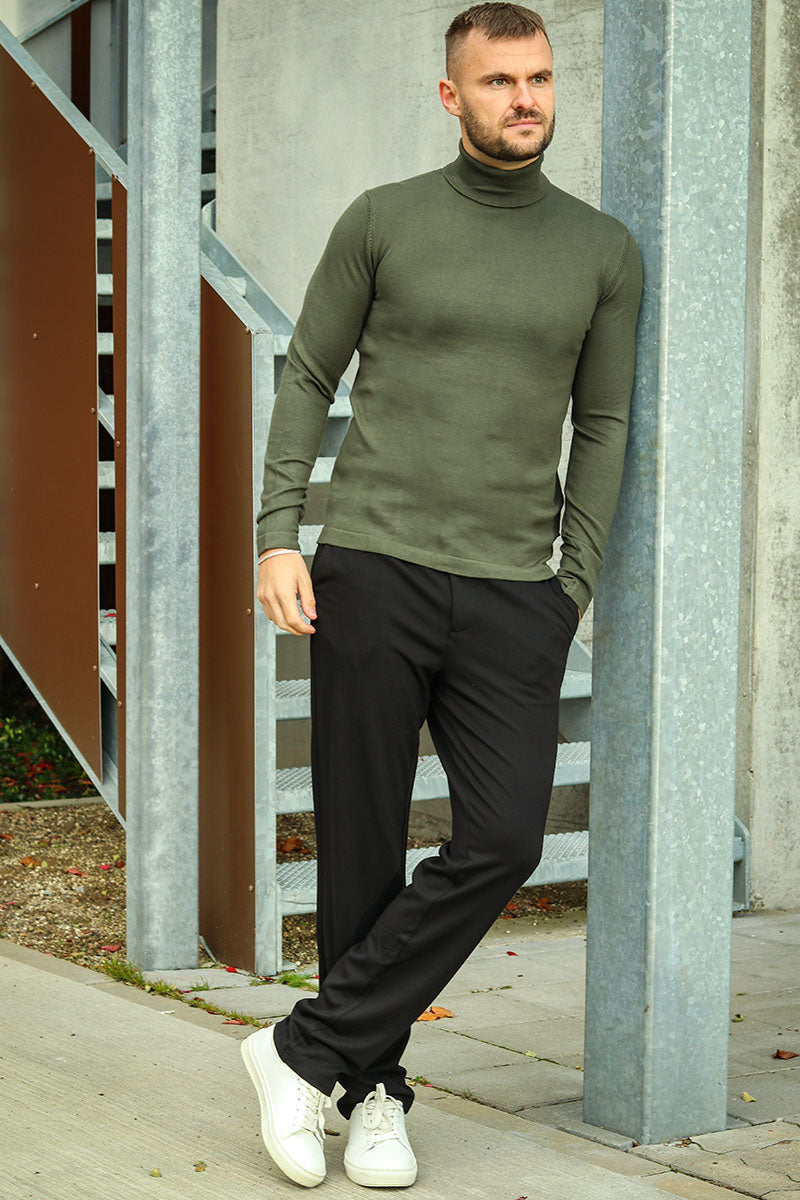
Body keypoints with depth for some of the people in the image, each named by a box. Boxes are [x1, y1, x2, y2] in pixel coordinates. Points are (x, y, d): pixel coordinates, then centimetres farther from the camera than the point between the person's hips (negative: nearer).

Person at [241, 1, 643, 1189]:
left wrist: (574, 588, 6)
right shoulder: (382, 222, 3)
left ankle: (308, 1049, 0)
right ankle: (372, 1090, 19)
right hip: (373, 573, -2)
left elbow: (602, 428, 13)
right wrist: (278, 536, -3)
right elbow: (306, 378, 7)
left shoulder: (604, 251, 8)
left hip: (512, 597, 2)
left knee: (503, 840, -12)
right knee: (363, 849, 2)